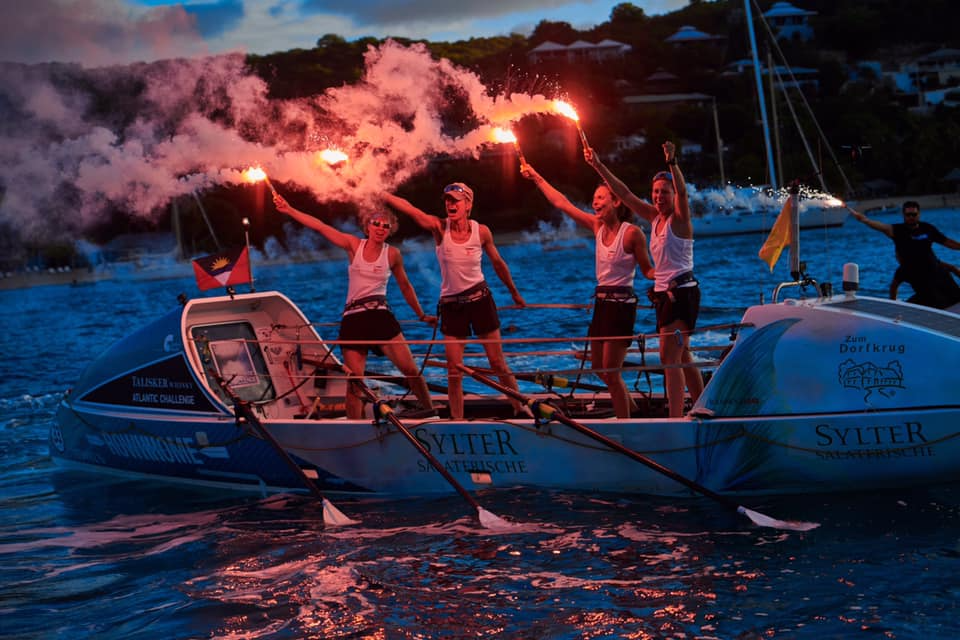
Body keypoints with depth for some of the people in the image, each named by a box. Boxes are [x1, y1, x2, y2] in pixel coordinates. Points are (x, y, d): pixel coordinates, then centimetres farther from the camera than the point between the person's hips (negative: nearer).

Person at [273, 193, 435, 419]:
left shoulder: (392, 254, 5)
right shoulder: (354, 245, 4)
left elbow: (405, 286, 18)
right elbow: (320, 226, 0)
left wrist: (422, 315, 24)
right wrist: (289, 210, -4)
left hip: (380, 316, 0)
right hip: (353, 318, 0)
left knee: (411, 370, -10)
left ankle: (431, 415, 4)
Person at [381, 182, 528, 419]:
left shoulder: (481, 231, -6)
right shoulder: (439, 228, -9)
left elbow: (497, 263, 11)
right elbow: (408, 208, -26)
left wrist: (514, 292, 22)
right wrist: (383, 194, -40)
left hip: (480, 299, 0)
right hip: (451, 304, 0)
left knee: (498, 363, 3)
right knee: (453, 371, -1)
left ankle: (520, 408, 17)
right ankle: (457, 421, 7)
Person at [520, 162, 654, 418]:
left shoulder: (632, 233, -13)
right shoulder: (598, 227, 6)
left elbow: (648, 270, -6)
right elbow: (561, 203, 11)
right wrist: (536, 178, 12)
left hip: (621, 304, -8)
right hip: (601, 302, 8)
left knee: (611, 373, -8)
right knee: (599, 368, 16)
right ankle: (630, 405, 37)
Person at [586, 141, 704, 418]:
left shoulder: (679, 218, -8)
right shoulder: (654, 217, 11)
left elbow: (682, 191, -27)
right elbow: (624, 193, 11)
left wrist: (672, 163, -42)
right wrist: (599, 166, 5)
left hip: (682, 292, -9)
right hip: (663, 292, 9)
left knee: (669, 356, -16)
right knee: (682, 358, 15)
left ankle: (675, 417, -20)